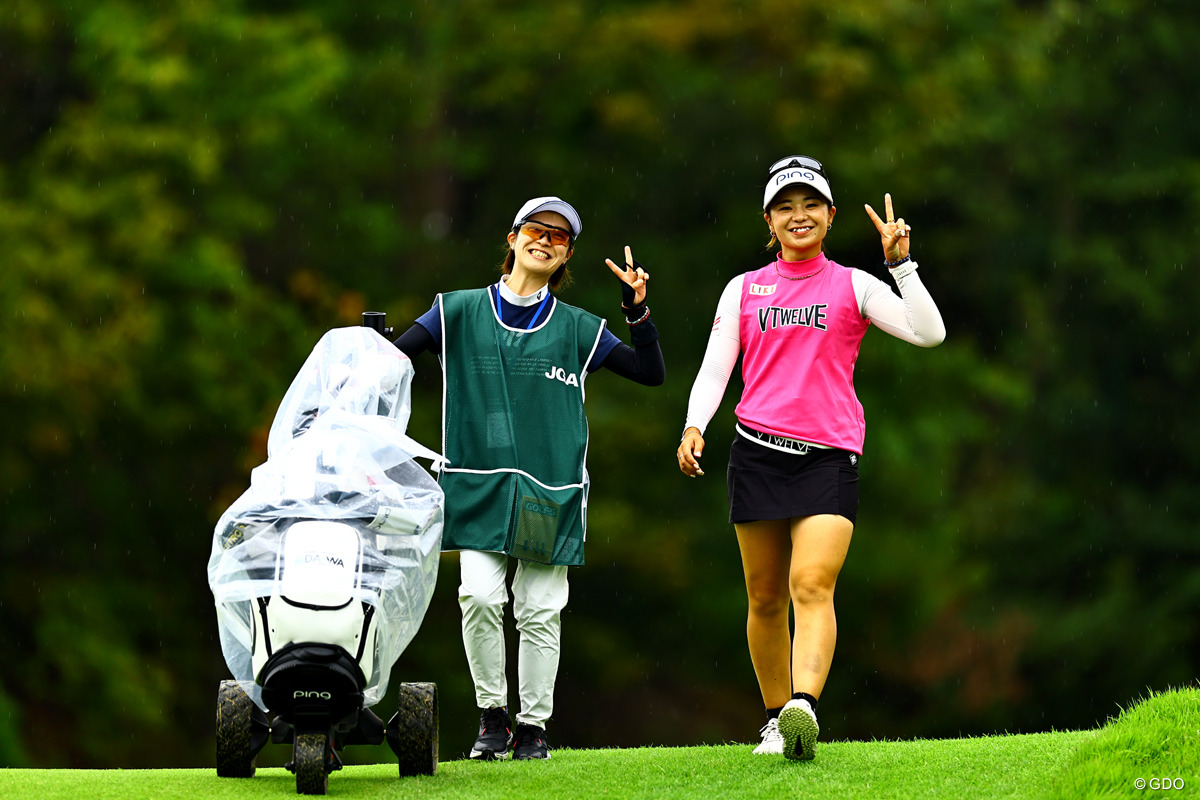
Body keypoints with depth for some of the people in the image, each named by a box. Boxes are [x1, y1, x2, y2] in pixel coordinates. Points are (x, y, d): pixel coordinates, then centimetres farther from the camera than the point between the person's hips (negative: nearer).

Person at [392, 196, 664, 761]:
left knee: (540, 609, -1)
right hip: (478, 482, -1)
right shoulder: (460, 312, 8)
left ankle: (533, 726, 12)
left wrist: (638, 312, -3)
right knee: (480, 597, -15)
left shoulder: (577, 329, 9)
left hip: (549, 491, 1)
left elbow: (652, 373, 9)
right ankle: (491, 715, 2)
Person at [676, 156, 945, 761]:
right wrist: (694, 426, -8)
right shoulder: (744, 289, 14)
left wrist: (900, 263, -11)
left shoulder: (853, 286, 8)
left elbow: (927, 332, -3)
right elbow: (714, 370, 9)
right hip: (757, 453, 3)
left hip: (830, 455, -3)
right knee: (765, 597, 5)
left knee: (813, 583, -20)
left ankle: (804, 707, -35)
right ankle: (775, 718, 16)